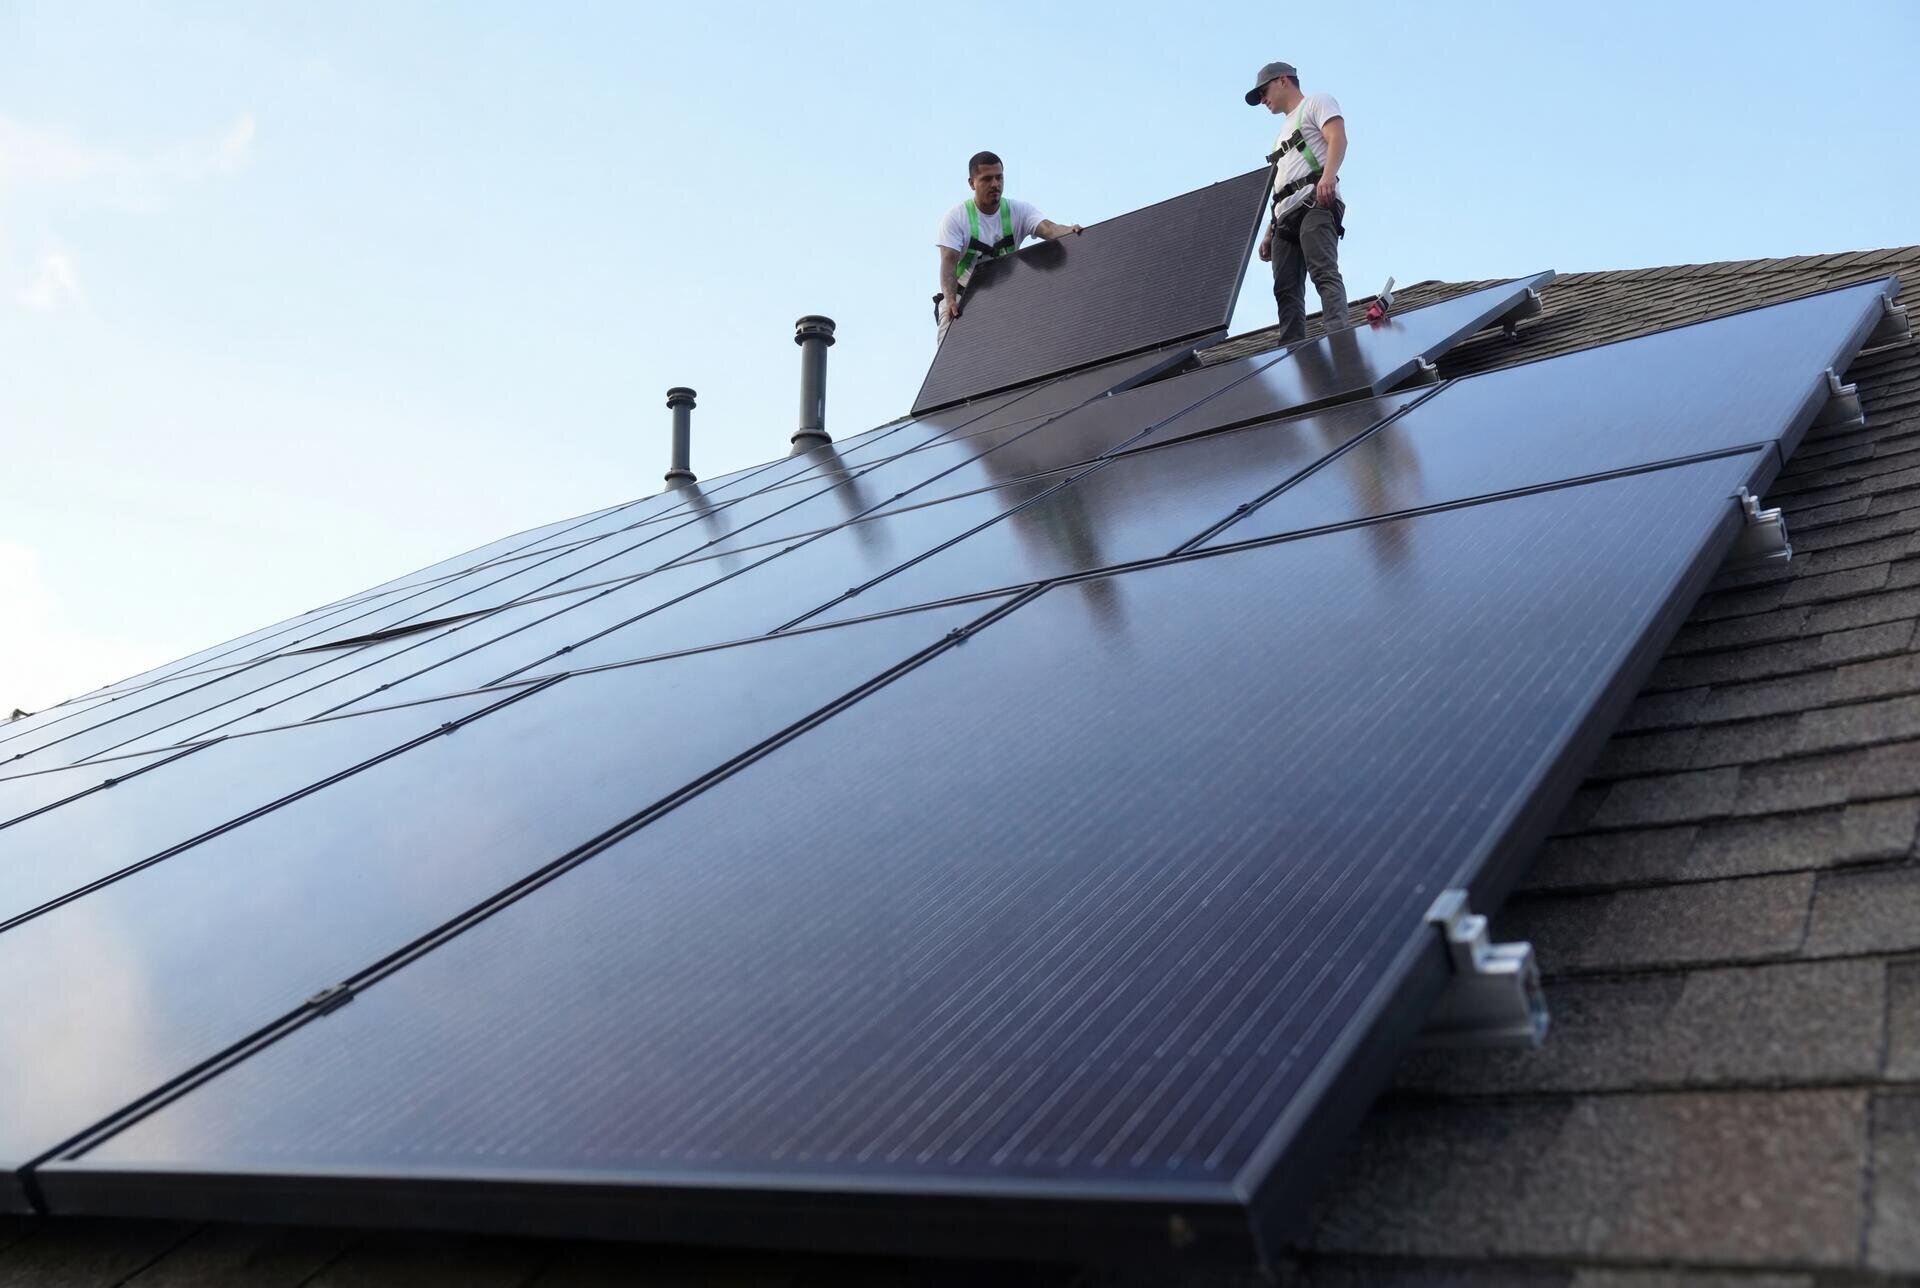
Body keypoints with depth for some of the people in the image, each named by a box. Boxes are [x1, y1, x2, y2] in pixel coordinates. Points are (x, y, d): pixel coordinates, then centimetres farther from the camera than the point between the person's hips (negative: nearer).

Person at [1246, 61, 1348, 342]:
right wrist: (1269, 233, 22)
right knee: (1286, 289, -6)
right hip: (1286, 215, 8)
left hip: (1315, 202, -8)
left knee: (1324, 273, -25)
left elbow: (1338, 138, -7)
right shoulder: (1284, 130, 37)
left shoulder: (1316, 103, 13)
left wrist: (1328, 174, -26)